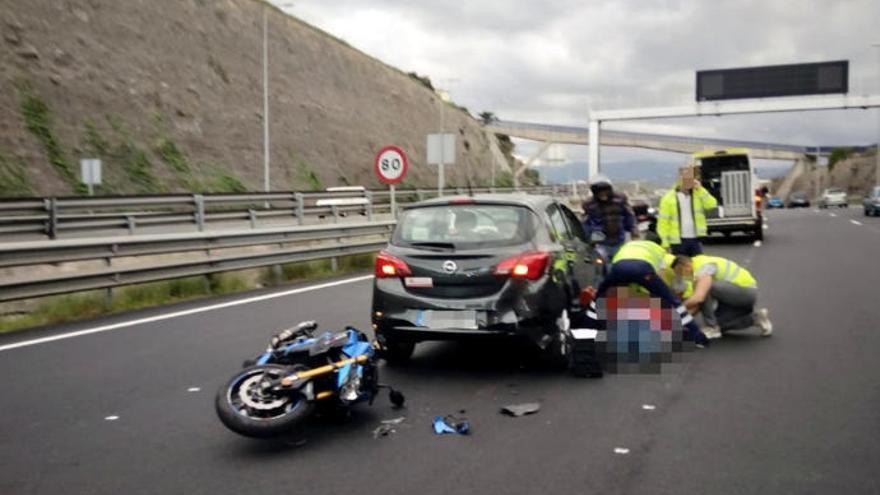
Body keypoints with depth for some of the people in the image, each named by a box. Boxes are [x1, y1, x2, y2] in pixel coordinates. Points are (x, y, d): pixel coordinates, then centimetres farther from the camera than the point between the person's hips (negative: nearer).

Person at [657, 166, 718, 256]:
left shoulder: (699, 194, 8)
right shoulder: (669, 198, -3)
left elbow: (712, 204, -7)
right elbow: (663, 222, -5)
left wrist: (700, 189, -8)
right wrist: (665, 243, -10)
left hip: (696, 239, 2)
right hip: (678, 241, -2)